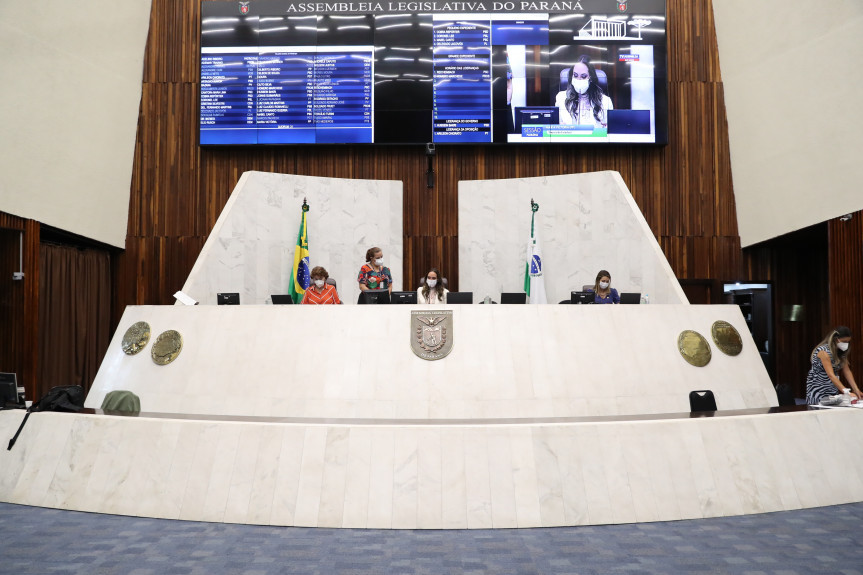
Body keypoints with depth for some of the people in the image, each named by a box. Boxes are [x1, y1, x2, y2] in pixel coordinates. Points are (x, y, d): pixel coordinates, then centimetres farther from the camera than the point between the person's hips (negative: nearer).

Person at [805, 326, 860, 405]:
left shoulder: (841, 352, 4)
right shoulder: (824, 351, -20)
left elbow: (847, 371, 2)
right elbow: (831, 375, -27)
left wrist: (856, 390, -9)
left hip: (833, 389, 7)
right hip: (818, 389, -7)